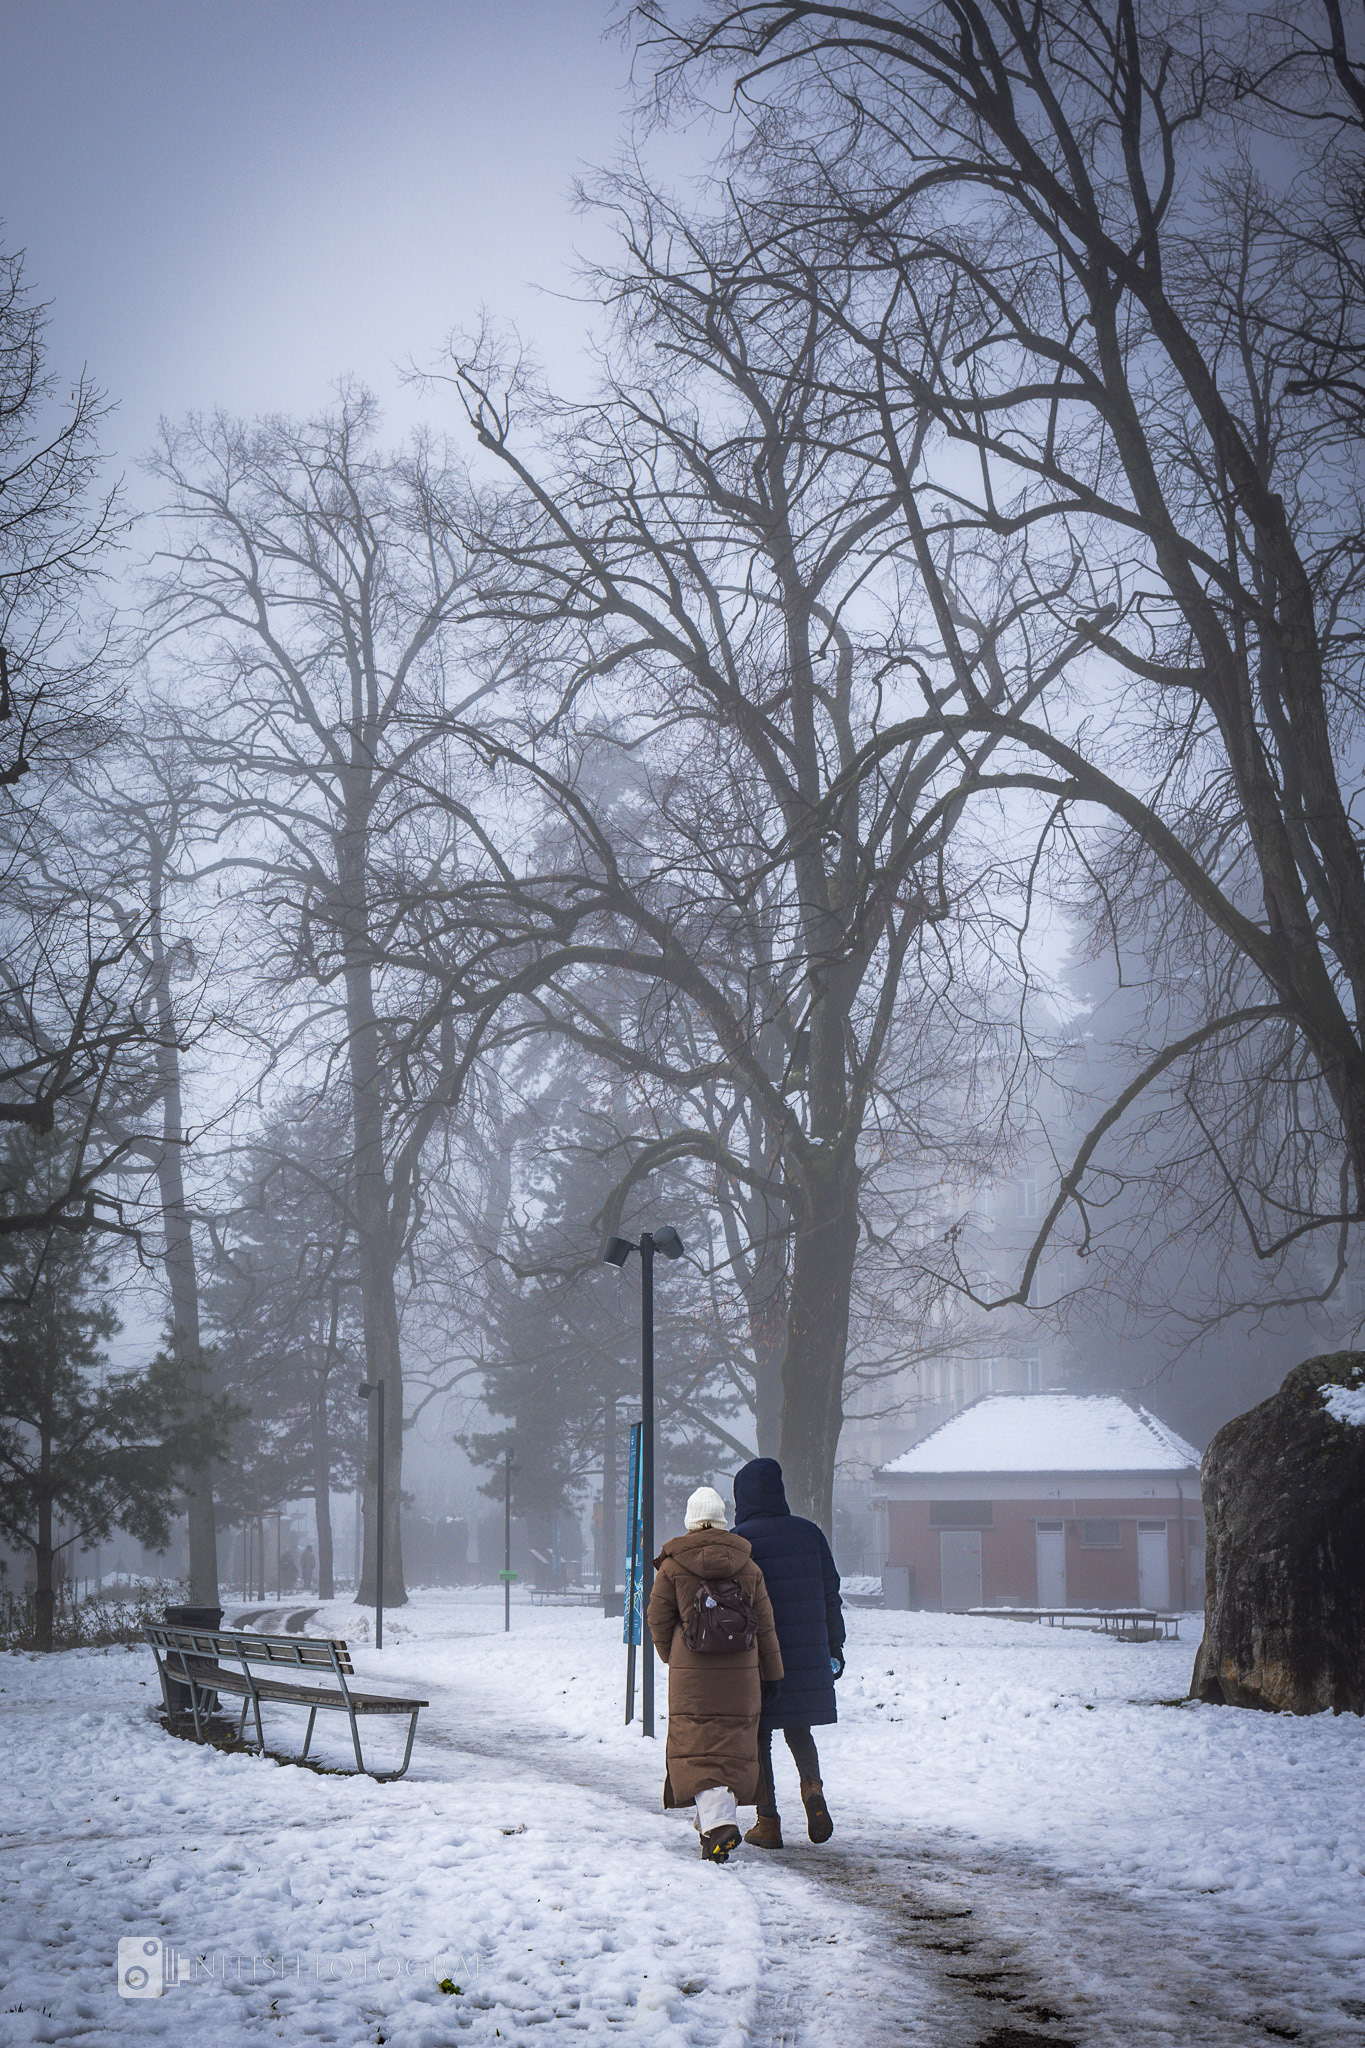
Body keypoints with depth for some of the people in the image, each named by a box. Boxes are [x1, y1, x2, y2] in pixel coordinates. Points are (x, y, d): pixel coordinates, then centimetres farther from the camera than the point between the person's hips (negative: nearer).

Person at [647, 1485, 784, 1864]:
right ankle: (717, 1818, 17)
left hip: (691, 1676, -3)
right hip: (740, 1675, 3)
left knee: (696, 1750, -3)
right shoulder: (746, 1565, 5)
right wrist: (771, 1674, 15)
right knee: (733, 1748, 13)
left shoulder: (673, 1566, -3)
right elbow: (765, 1624, 8)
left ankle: (717, 1823, -21)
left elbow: (658, 1619, 4)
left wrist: (672, 1658, 21)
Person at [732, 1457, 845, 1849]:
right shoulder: (809, 1533, 5)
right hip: (808, 1654, 4)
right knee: (798, 1730, 18)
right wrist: (834, 1650, 16)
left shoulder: (738, 1540, -8)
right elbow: (831, 1595, 8)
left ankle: (768, 1823, 7)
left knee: (759, 1736, 7)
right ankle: (812, 1785, -9)